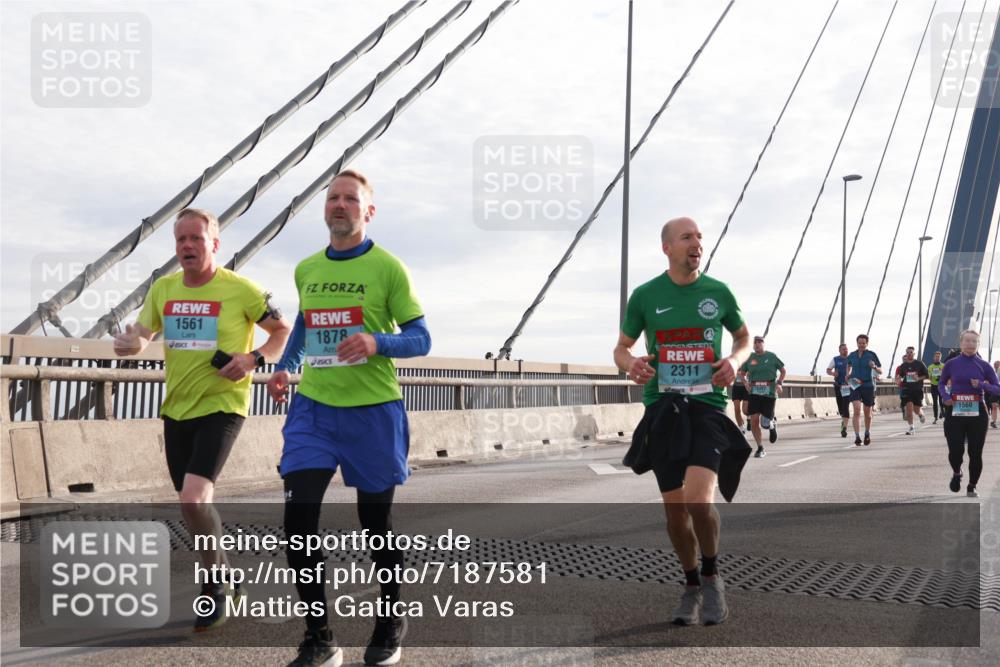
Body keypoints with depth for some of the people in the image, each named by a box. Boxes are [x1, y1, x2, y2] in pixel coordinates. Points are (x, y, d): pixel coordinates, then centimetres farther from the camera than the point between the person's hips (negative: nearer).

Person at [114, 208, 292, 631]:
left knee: (193, 498, -21)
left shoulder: (240, 290, -10)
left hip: (222, 406, -6)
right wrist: (130, 343, -10)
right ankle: (224, 573, 37)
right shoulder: (163, 289, 5)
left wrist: (254, 358, -18)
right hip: (176, 408, 6)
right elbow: (142, 335, 14)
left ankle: (214, 587, 0)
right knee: (194, 504, 15)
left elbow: (284, 332, -1)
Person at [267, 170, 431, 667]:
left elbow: (420, 339, -5)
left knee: (375, 520, 8)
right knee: (298, 515, -10)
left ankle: (390, 622, 31)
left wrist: (377, 342, -24)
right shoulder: (305, 270, 9)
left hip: (372, 410, -3)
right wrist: (285, 366, 10)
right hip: (313, 407, 4)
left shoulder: (387, 267, -5)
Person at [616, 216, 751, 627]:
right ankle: (691, 585, 28)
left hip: (708, 406, -1)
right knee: (675, 509, 5)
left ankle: (712, 576, 6)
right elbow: (621, 350, 12)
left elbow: (744, 337, 19)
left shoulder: (718, 292, 4)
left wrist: (735, 360, -3)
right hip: (661, 408, 1)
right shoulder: (645, 296, 3)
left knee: (698, 499, -20)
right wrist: (631, 366, -11)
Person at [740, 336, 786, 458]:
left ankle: (772, 425, 35)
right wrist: (745, 382, -2)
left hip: (769, 392, -2)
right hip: (754, 393, 2)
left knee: (765, 423, -4)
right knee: (754, 421, -8)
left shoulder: (771, 356, 2)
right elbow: (742, 373, 17)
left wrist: (779, 383, -5)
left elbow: (783, 371, 10)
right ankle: (760, 449, 6)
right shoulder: (749, 358, 6)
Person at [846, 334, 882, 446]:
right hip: (855, 385, 1)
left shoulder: (872, 355, -2)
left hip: (868, 385, -1)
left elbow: (880, 371, 2)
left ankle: (867, 433, 35)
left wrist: (874, 367, -20)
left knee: (867, 412, 10)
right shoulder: (852, 356, 6)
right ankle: (857, 437, -20)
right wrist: (848, 375, 8)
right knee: (857, 410, -16)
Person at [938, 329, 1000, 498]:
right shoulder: (951, 364, 0)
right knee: (955, 451, -5)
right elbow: (941, 384, 13)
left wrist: (982, 385, -15)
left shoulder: (984, 366, 0)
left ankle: (972, 487, 22)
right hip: (955, 412, 0)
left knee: (975, 453, 3)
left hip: (977, 413, 1)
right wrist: (945, 396, -7)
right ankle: (956, 474, 29)